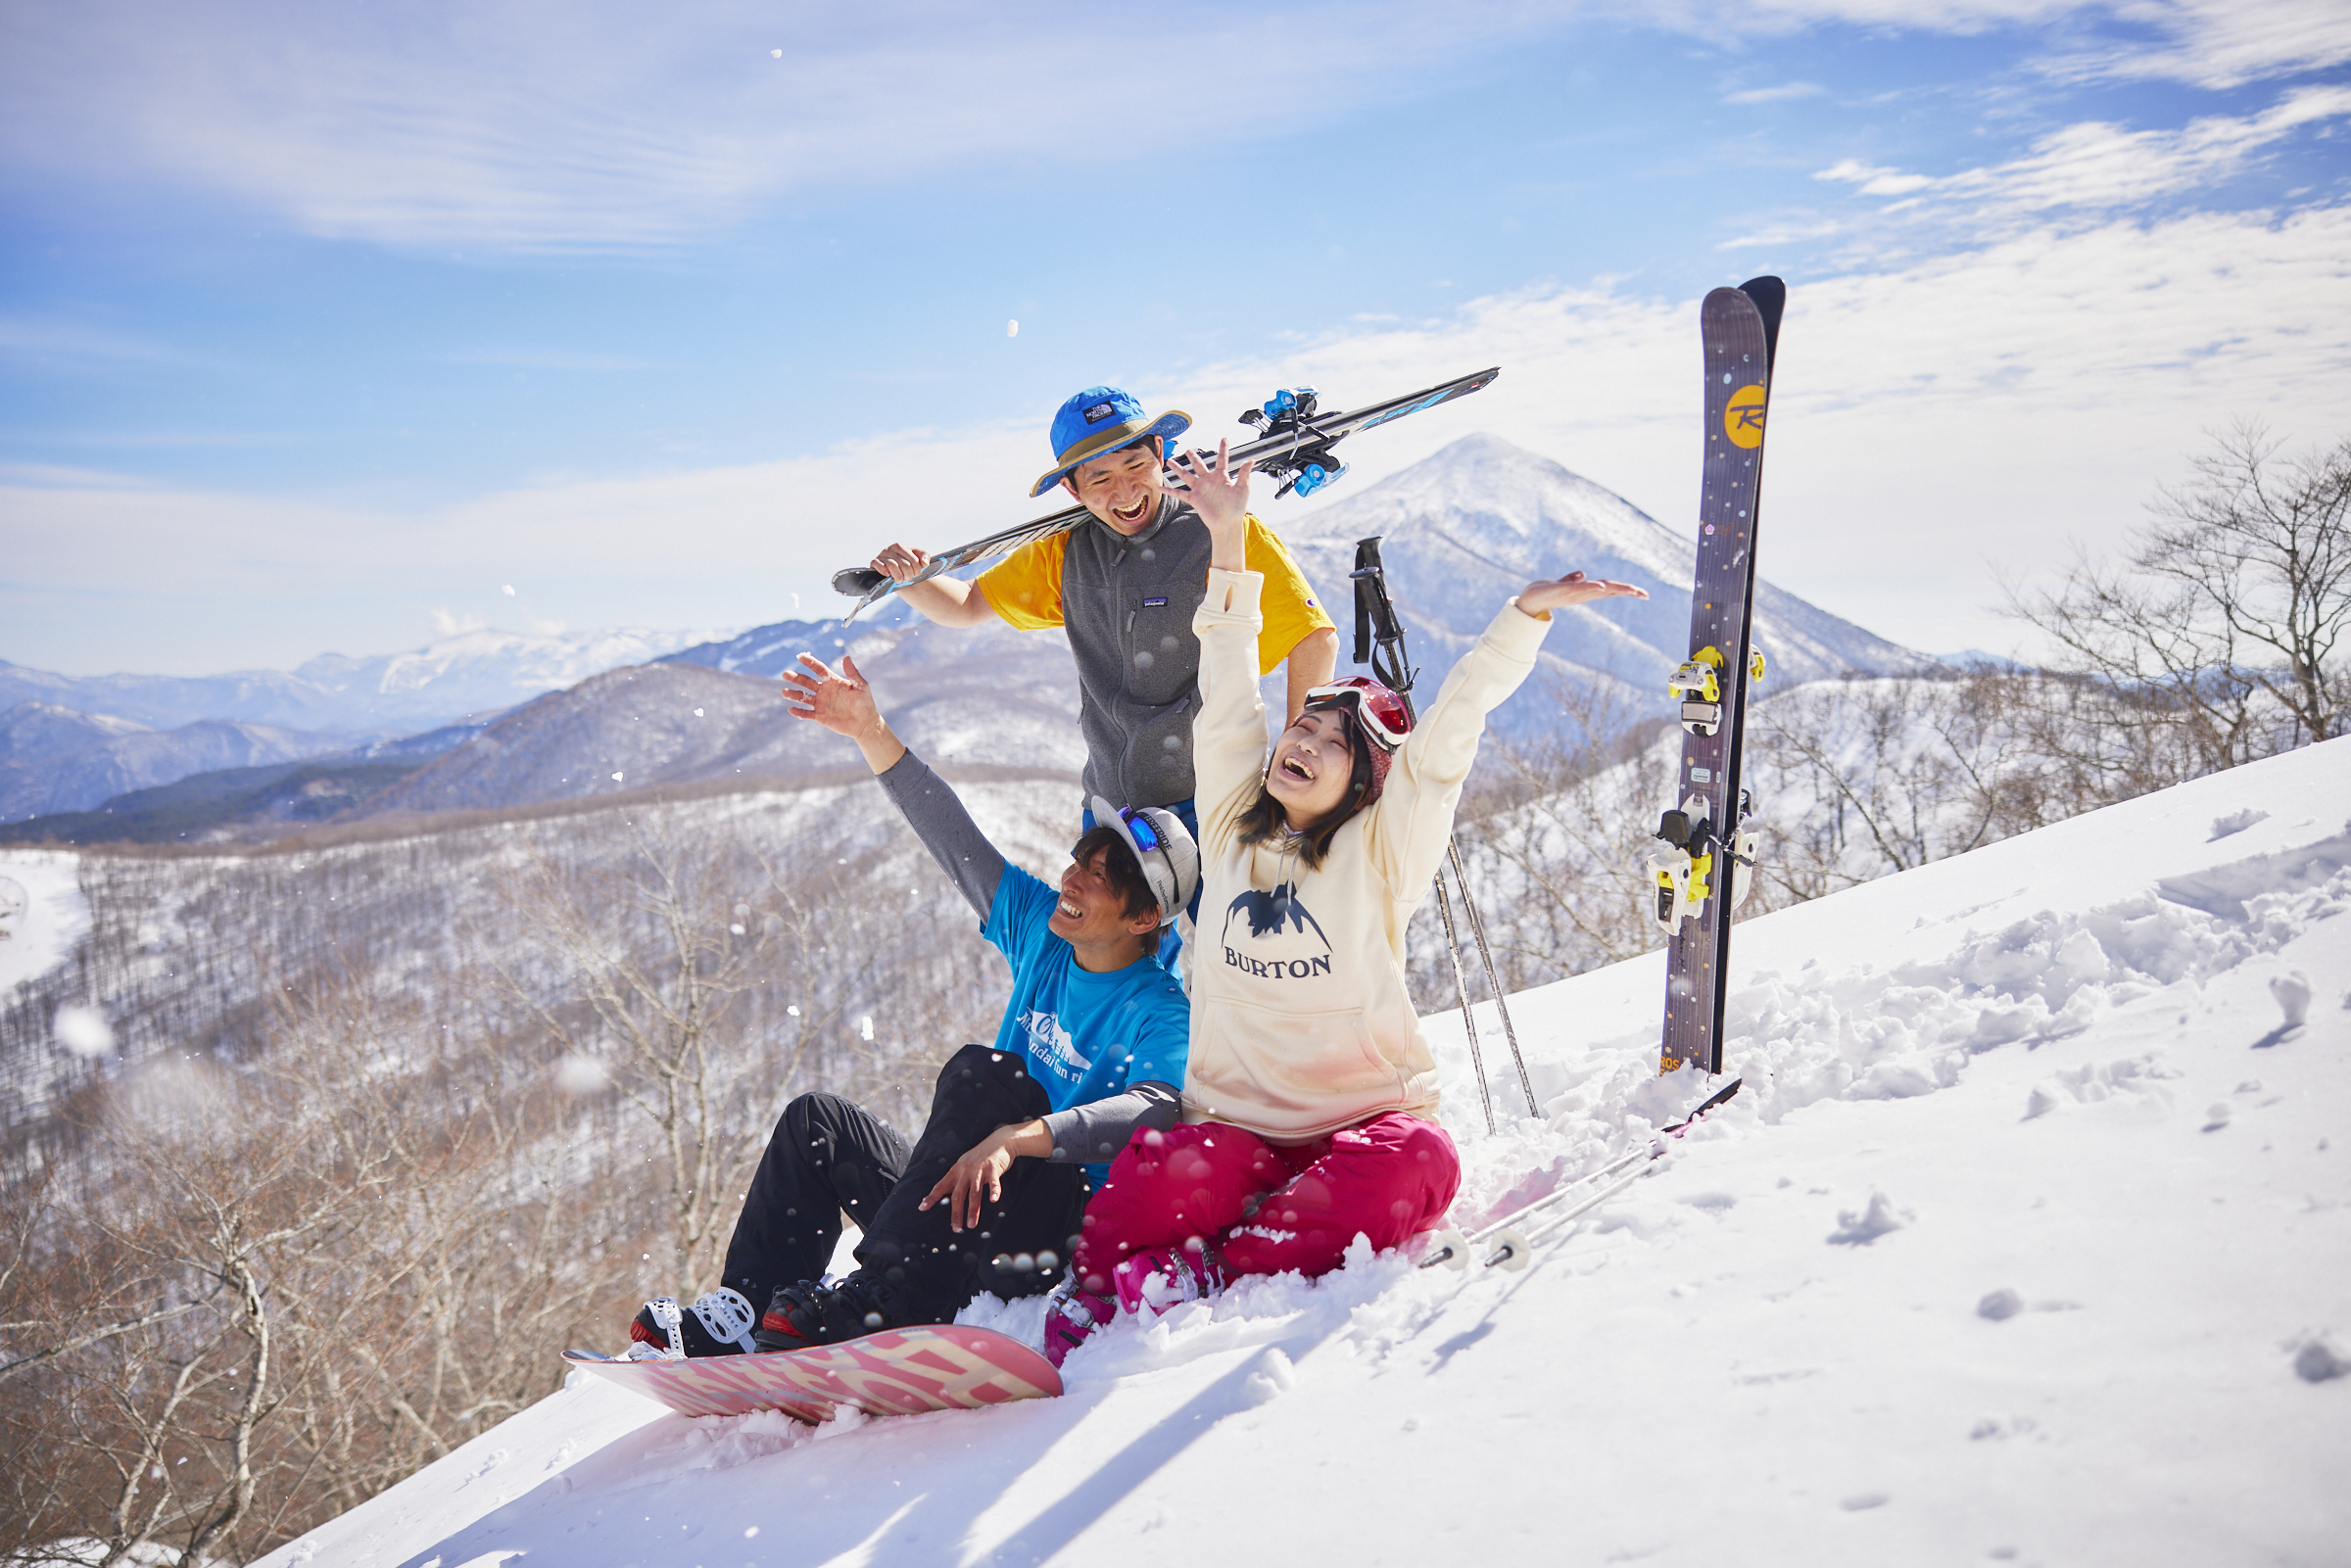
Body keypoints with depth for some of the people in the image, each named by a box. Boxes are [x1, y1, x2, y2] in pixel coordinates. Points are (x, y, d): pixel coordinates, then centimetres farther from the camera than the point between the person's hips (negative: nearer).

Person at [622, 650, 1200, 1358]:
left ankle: (881, 1298, -35)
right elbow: (953, 835, 5)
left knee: (981, 1071, -30)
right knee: (816, 1121, 7)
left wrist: (1014, 1138, -46)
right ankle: (740, 1315, -4)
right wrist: (871, 731, -2)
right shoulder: (1041, 929, 6)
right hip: (971, 1208, 8)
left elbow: (1156, 1109, -35)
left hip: (1053, 1237, -8)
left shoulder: (1159, 1013, -15)